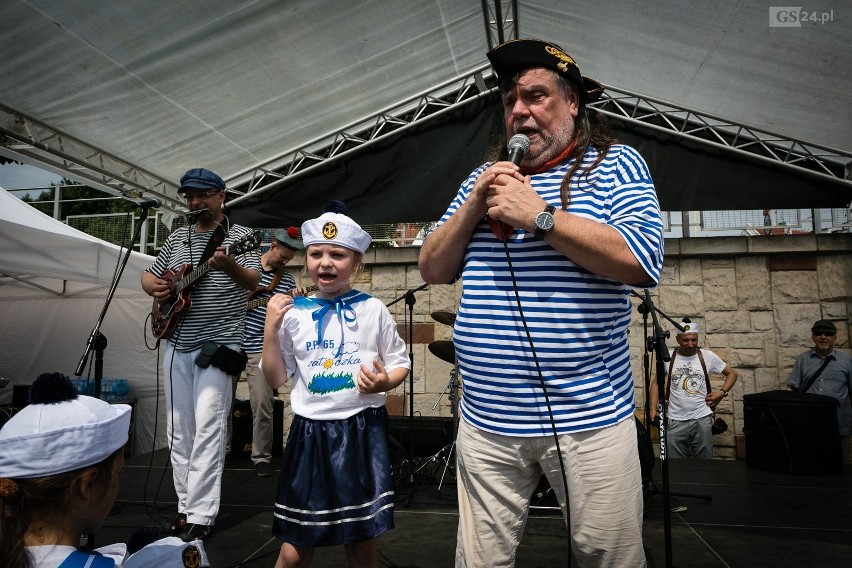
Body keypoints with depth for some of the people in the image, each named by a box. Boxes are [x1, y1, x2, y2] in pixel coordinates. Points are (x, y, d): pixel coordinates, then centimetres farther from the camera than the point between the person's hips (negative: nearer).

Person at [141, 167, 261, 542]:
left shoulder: (240, 236, -3)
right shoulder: (176, 239, 14)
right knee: (179, 431, 10)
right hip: (177, 346, 6)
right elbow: (149, 275, 22)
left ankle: (200, 517, -3)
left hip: (218, 346, -6)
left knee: (207, 430, -9)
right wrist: (154, 287, -1)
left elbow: (254, 282, -16)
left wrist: (230, 266, -36)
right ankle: (185, 507, 20)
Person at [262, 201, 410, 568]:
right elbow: (275, 380, 4)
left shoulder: (373, 310, -2)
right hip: (310, 432, 2)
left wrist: (385, 382, -16)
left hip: (362, 431, -1)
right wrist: (271, 331, -7)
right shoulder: (293, 313, 2)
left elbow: (400, 363, 5)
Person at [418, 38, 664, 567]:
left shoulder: (616, 165, 1)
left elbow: (643, 261, -15)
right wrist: (474, 206, -6)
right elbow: (433, 270, 10)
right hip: (486, 424, 4)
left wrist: (538, 215, -17)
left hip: (588, 419, -3)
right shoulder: (486, 176, 13)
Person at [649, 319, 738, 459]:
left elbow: (732, 373, 13)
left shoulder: (708, 356, 0)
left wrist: (722, 392, -2)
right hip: (675, 421, 0)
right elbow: (656, 382, 7)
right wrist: (653, 408, -4)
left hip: (702, 420, 0)